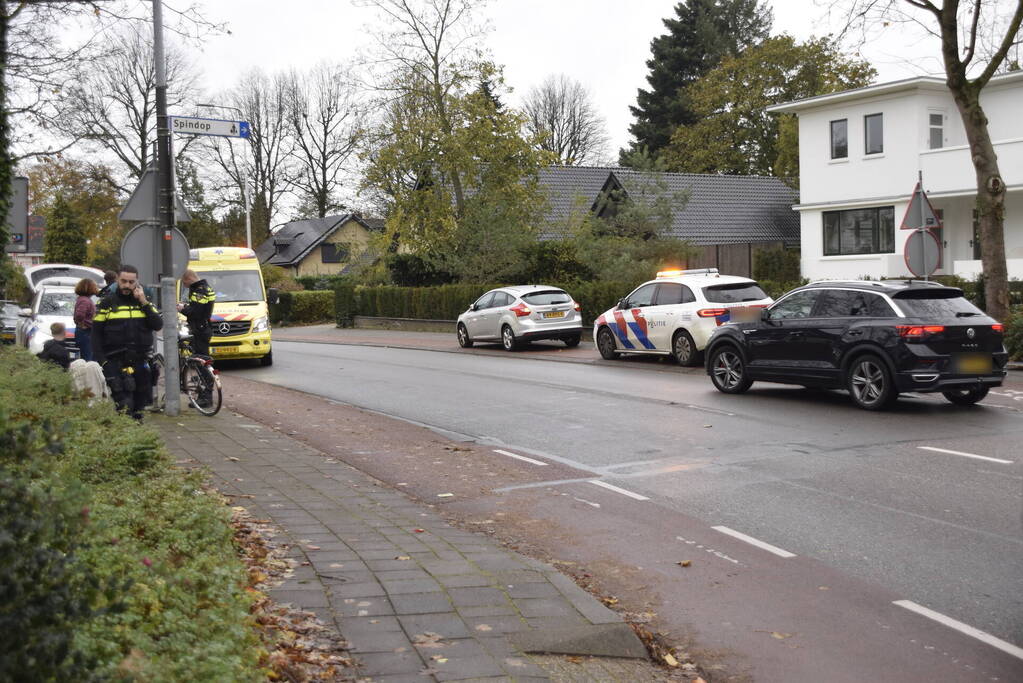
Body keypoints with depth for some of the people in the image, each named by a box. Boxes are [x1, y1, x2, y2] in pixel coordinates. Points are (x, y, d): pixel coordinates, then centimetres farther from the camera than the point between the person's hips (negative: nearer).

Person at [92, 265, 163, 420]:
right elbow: (96, 333, 4)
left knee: (140, 403, 9)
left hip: (140, 361, 3)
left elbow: (158, 325, -2)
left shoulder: (145, 302, 12)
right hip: (115, 363, -3)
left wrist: (144, 303, -9)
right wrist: (100, 360, -7)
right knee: (124, 405, -15)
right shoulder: (107, 303, 5)